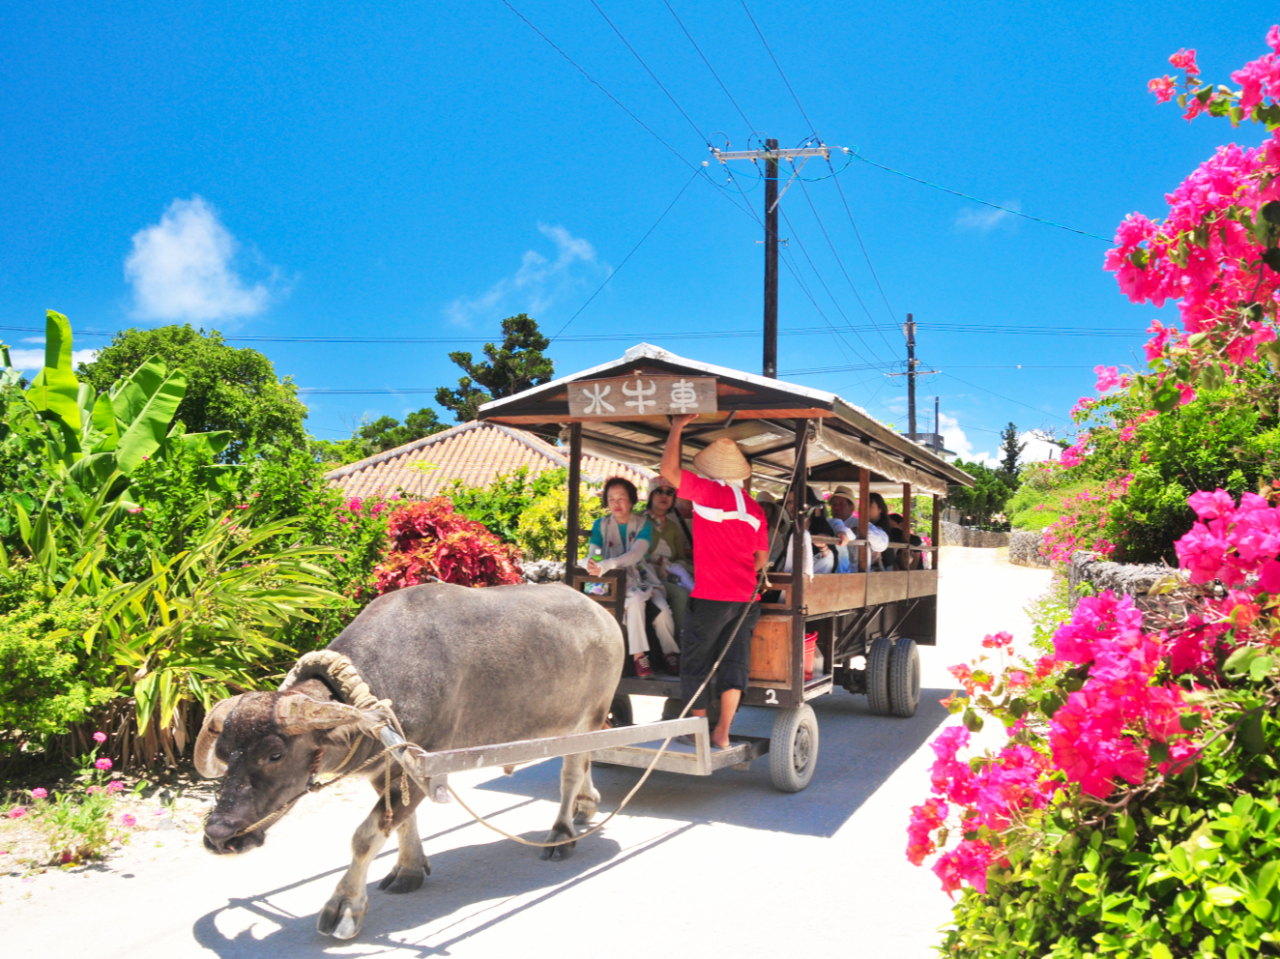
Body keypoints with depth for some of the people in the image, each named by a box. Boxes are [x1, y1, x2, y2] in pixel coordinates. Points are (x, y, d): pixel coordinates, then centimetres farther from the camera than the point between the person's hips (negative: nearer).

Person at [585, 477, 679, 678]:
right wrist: (592, 564, -34)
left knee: (663, 608, -26)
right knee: (636, 600, -33)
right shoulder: (601, 525, 3)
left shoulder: (644, 524, -2)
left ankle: (671, 653, -5)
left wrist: (607, 564, -36)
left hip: (642, 578, 1)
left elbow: (636, 554, -19)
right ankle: (639, 655, -27)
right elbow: (592, 554, -7)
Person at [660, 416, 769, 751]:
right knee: (734, 663, 8)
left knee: (695, 663, 9)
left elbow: (668, 469, -12)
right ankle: (722, 733, 7)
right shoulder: (754, 507, 9)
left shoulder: (709, 491, -10)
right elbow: (762, 557, 18)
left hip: (711, 598, -5)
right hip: (746, 598, 6)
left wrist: (677, 427, -4)